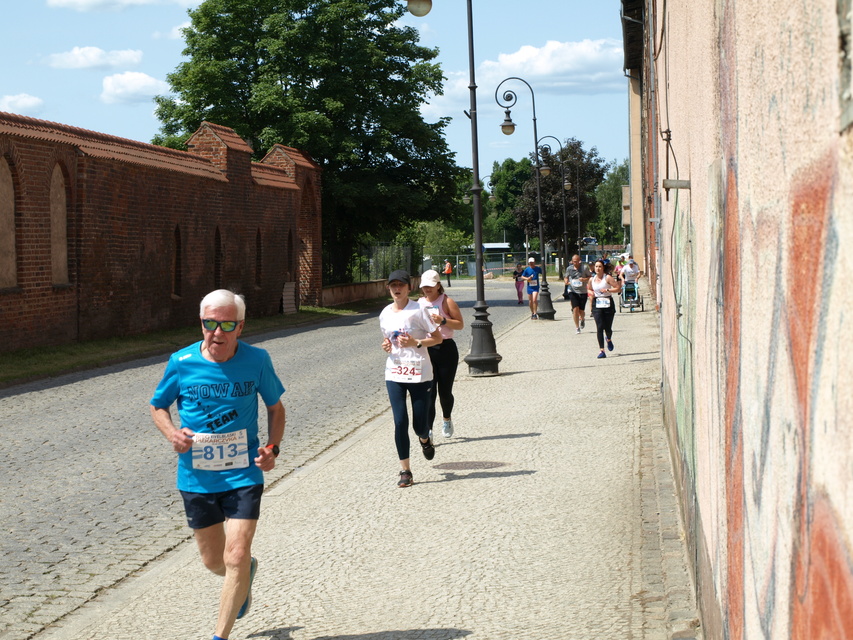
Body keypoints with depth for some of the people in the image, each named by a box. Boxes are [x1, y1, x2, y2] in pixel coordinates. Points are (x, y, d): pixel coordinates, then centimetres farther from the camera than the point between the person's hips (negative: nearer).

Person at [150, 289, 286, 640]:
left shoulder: (257, 361, -7)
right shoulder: (181, 363, -7)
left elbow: (275, 407, 8)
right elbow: (158, 406, 8)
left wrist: (272, 447, -8)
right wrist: (172, 433, -13)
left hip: (244, 475, -1)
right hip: (196, 477, 2)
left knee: (236, 558, -11)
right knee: (213, 561, 14)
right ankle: (245, 574, 50)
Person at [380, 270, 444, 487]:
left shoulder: (418, 310, -7)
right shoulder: (385, 314, 7)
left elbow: (438, 338, -4)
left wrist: (416, 343, -19)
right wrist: (386, 346, -1)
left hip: (419, 373, -3)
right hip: (394, 373, 3)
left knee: (420, 424, 1)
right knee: (400, 422, -5)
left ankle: (425, 439, 40)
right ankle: (405, 471, 4)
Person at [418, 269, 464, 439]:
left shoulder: (447, 302, -2)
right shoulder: (419, 303, 10)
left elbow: (460, 324, -6)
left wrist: (443, 321, -20)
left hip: (446, 349, -2)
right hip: (426, 350, 2)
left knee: (445, 391, 6)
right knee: (429, 392, -8)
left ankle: (447, 419, 35)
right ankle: (428, 430, -10)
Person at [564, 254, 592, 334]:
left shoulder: (584, 267, -4)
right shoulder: (569, 269, 3)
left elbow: (590, 277, 3)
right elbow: (566, 277, 18)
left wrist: (585, 279, -17)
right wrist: (567, 282, -4)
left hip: (583, 291, -1)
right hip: (573, 291, 1)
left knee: (581, 310, 2)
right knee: (575, 309, -12)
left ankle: (582, 319, 39)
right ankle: (577, 327, 2)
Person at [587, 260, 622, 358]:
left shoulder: (608, 278, -6)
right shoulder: (591, 279, 7)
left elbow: (618, 288, -8)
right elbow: (589, 289, 25)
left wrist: (607, 290, -19)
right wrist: (591, 293, 2)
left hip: (608, 304, -2)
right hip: (596, 305, 2)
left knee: (608, 328, 5)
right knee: (599, 327, -11)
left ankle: (609, 340, 43)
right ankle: (602, 351, -11)